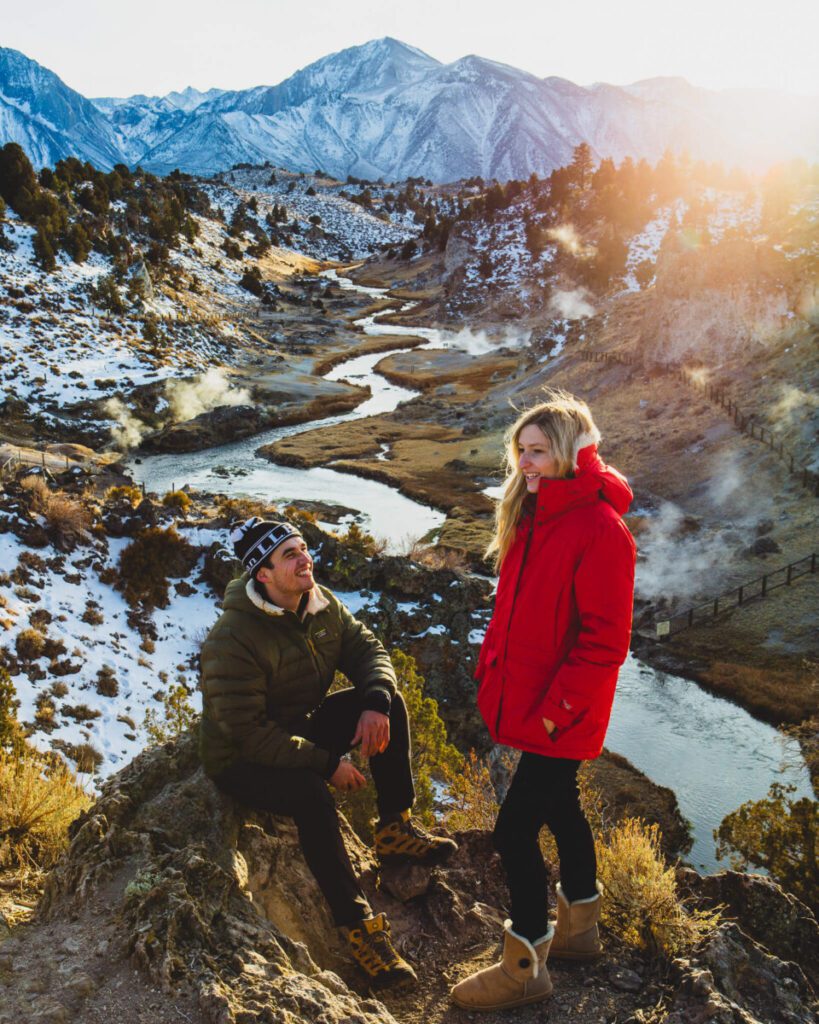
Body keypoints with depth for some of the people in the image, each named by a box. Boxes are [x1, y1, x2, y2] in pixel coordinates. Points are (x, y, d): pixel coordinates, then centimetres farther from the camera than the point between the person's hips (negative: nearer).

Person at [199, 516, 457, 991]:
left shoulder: (322, 605, -5)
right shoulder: (233, 639, -27)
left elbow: (368, 649, -1)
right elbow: (247, 732, -28)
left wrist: (375, 702, -24)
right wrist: (326, 763, -28)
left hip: (303, 729, 7)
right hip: (242, 760, -7)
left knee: (387, 700, -11)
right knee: (312, 796, -35)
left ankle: (396, 828, -1)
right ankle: (360, 925, -21)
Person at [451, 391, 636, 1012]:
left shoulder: (600, 529, -22)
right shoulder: (531, 517, 6)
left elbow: (605, 640, -22)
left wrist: (558, 708, -20)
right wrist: (491, 666, 9)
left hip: (560, 717, -9)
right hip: (524, 699, 9)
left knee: (515, 829, -2)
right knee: (559, 806, 22)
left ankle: (525, 971, 18)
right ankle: (580, 929, 43)